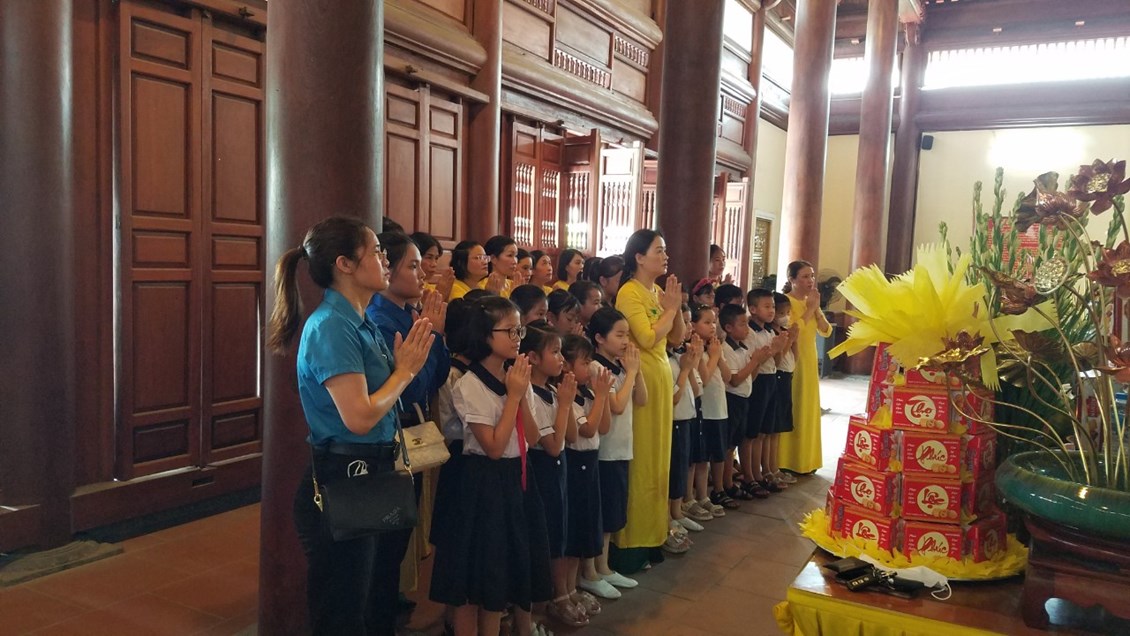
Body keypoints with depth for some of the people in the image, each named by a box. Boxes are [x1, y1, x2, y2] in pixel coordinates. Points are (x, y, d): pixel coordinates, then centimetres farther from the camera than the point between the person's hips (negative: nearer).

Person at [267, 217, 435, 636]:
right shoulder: (331, 326, -20)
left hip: (371, 478, 9)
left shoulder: (361, 322, 9)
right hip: (341, 485, -9)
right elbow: (359, 417, -26)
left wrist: (408, 360, 0)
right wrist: (406, 369, -14)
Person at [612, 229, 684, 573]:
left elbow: (677, 338, 12)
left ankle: (650, 532, 23)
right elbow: (648, 338, -20)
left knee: (658, 458, 12)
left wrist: (676, 306, -2)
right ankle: (630, 541, 6)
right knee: (639, 461, -4)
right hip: (641, 378, -8)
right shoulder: (629, 292, -11)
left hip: (662, 377, 8)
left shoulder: (658, 292, 13)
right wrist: (671, 308, -9)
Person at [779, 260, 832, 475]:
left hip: (809, 361, 8)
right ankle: (786, 463, 4)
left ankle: (804, 460, 20)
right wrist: (810, 309, -15)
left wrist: (816, 309, -6)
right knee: (790, 411, -4)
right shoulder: (785, 301, -11)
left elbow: (826, 331, 7)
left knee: (807, 410, 11)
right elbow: (791, 330, -24)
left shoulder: (811, 301, 12)